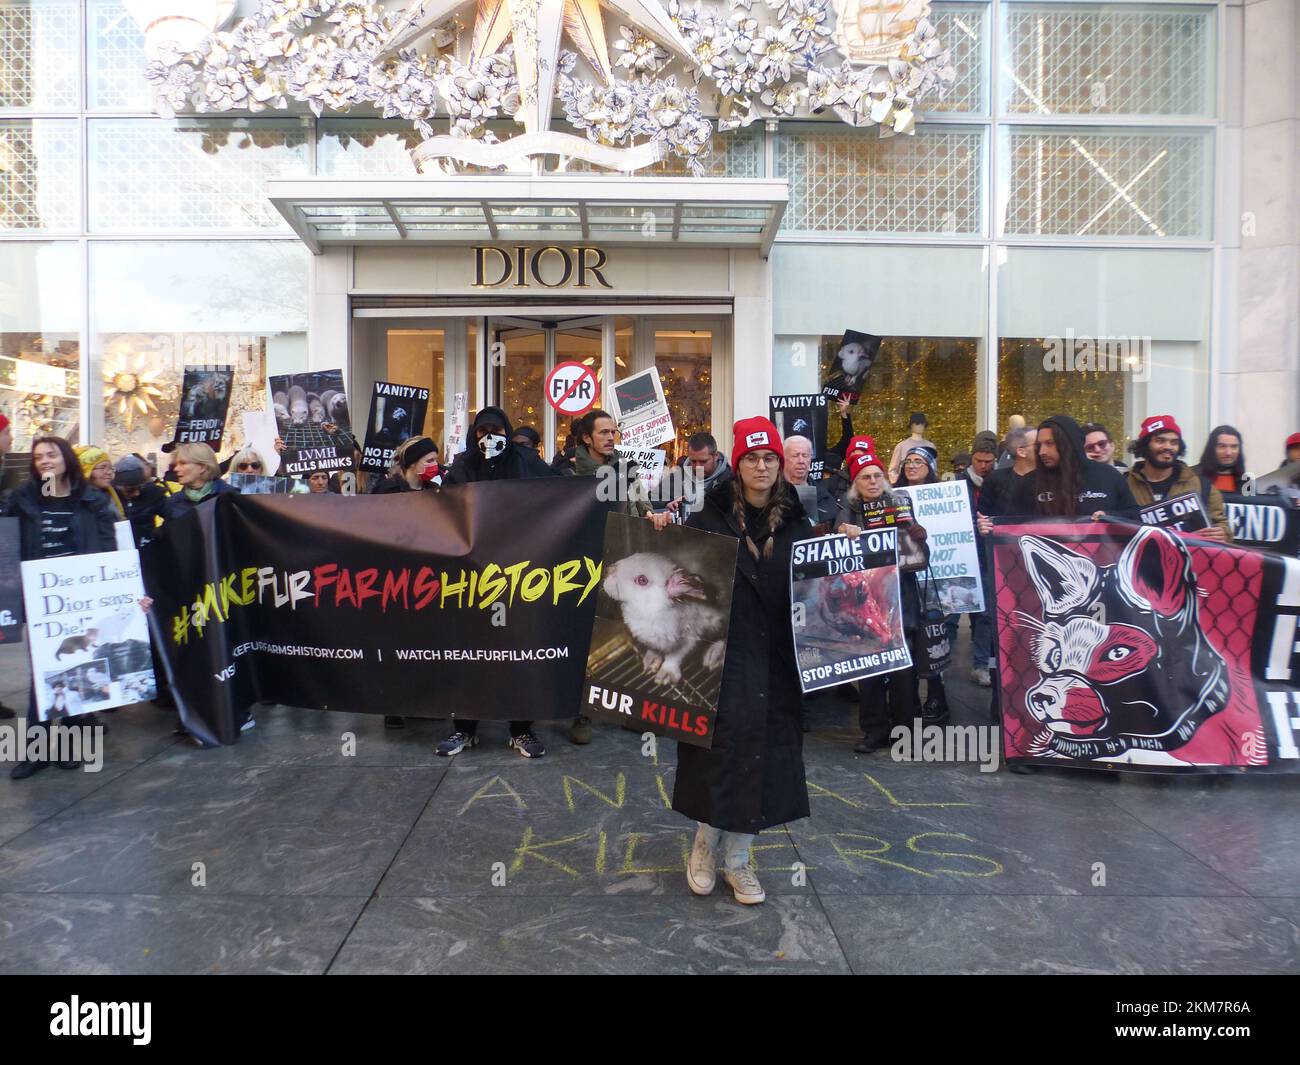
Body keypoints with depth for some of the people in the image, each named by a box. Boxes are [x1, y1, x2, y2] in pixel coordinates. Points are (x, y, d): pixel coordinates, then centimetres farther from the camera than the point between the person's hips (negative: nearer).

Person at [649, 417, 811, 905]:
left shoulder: (794, 523, 7)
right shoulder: (711, 517, -1)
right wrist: (666, 535, -16)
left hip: (774, 657, 3)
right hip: (722, 651, -3)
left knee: (763, 750, 7)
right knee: (722, 743, -2)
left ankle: (736, 856, 24)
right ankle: (706, 846, 22)